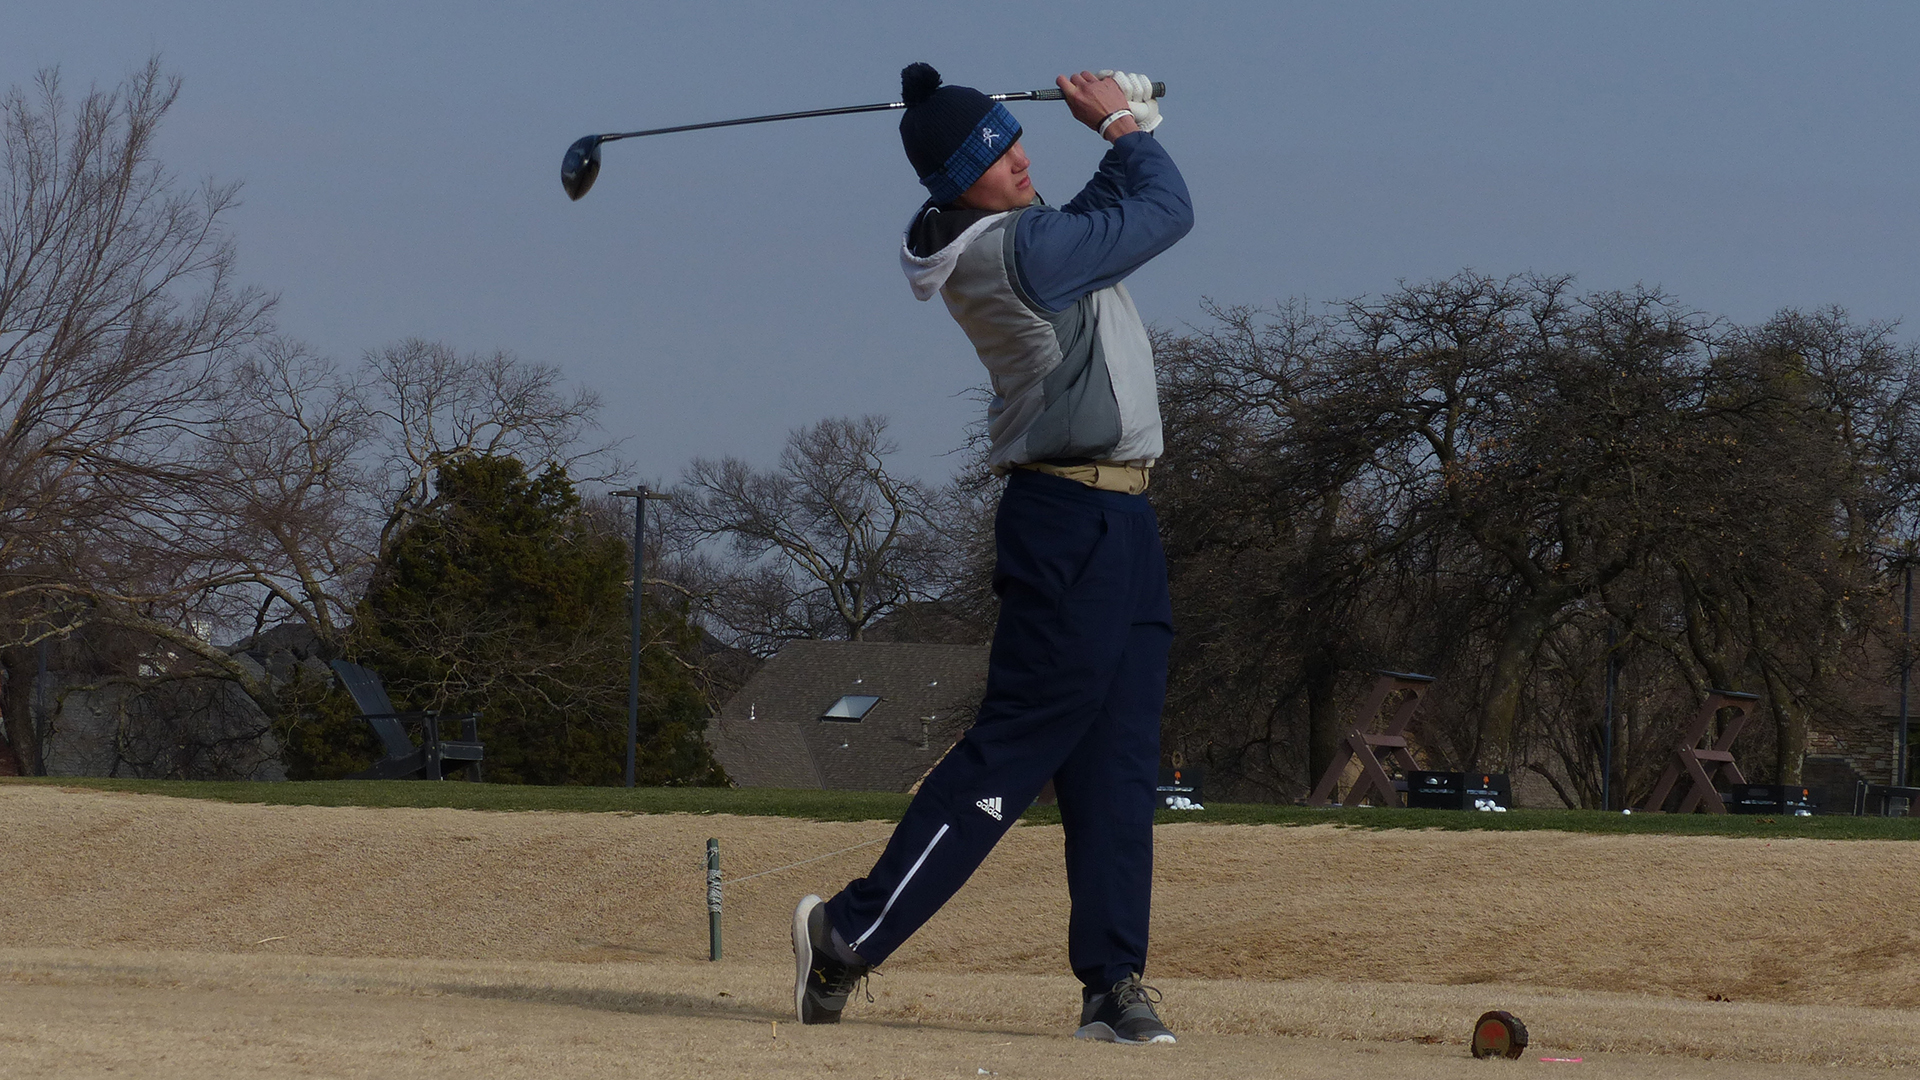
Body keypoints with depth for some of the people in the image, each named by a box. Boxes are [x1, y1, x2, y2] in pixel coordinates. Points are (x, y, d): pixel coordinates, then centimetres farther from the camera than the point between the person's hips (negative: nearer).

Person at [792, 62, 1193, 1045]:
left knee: (1117, 764, 7)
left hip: (1116, 522, 10)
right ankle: (849, 934, -6)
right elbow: (1165, 210, -8)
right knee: (1014, 744, -10)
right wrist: (1123, 124, 7)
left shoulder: (1005, 241, 11)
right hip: (1071, 522, -10)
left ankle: (1112, 982, 7)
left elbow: (1120, 209, 27)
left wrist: (1125, 128, 10)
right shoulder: (1016, 252, -17)